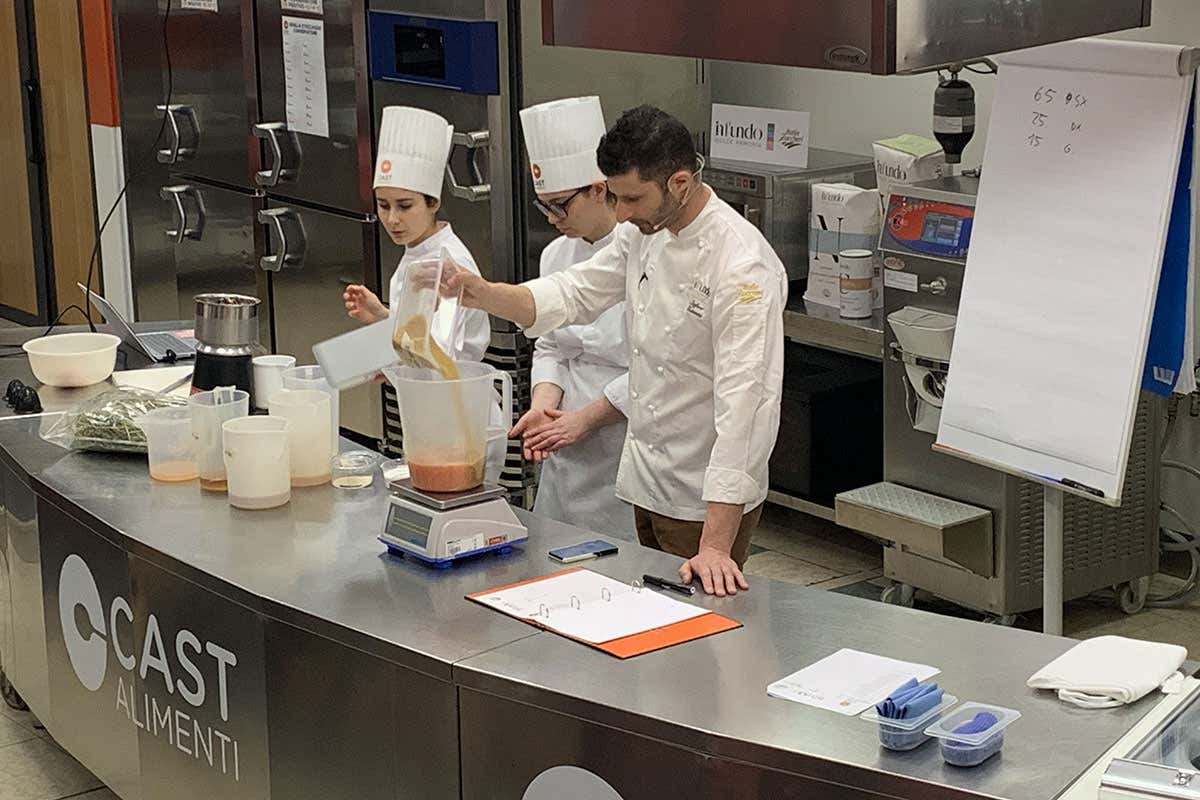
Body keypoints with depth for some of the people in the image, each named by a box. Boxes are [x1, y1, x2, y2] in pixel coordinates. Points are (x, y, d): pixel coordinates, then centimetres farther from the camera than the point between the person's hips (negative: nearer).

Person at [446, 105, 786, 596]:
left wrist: (716, 545, -34)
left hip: (709, 500, -8)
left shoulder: (742, 266, -26)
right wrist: (482, 294, -11)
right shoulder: (646, 233, 1)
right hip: (647, 482, 8)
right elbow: (574, 294, 10)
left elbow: (743, 403, -30)